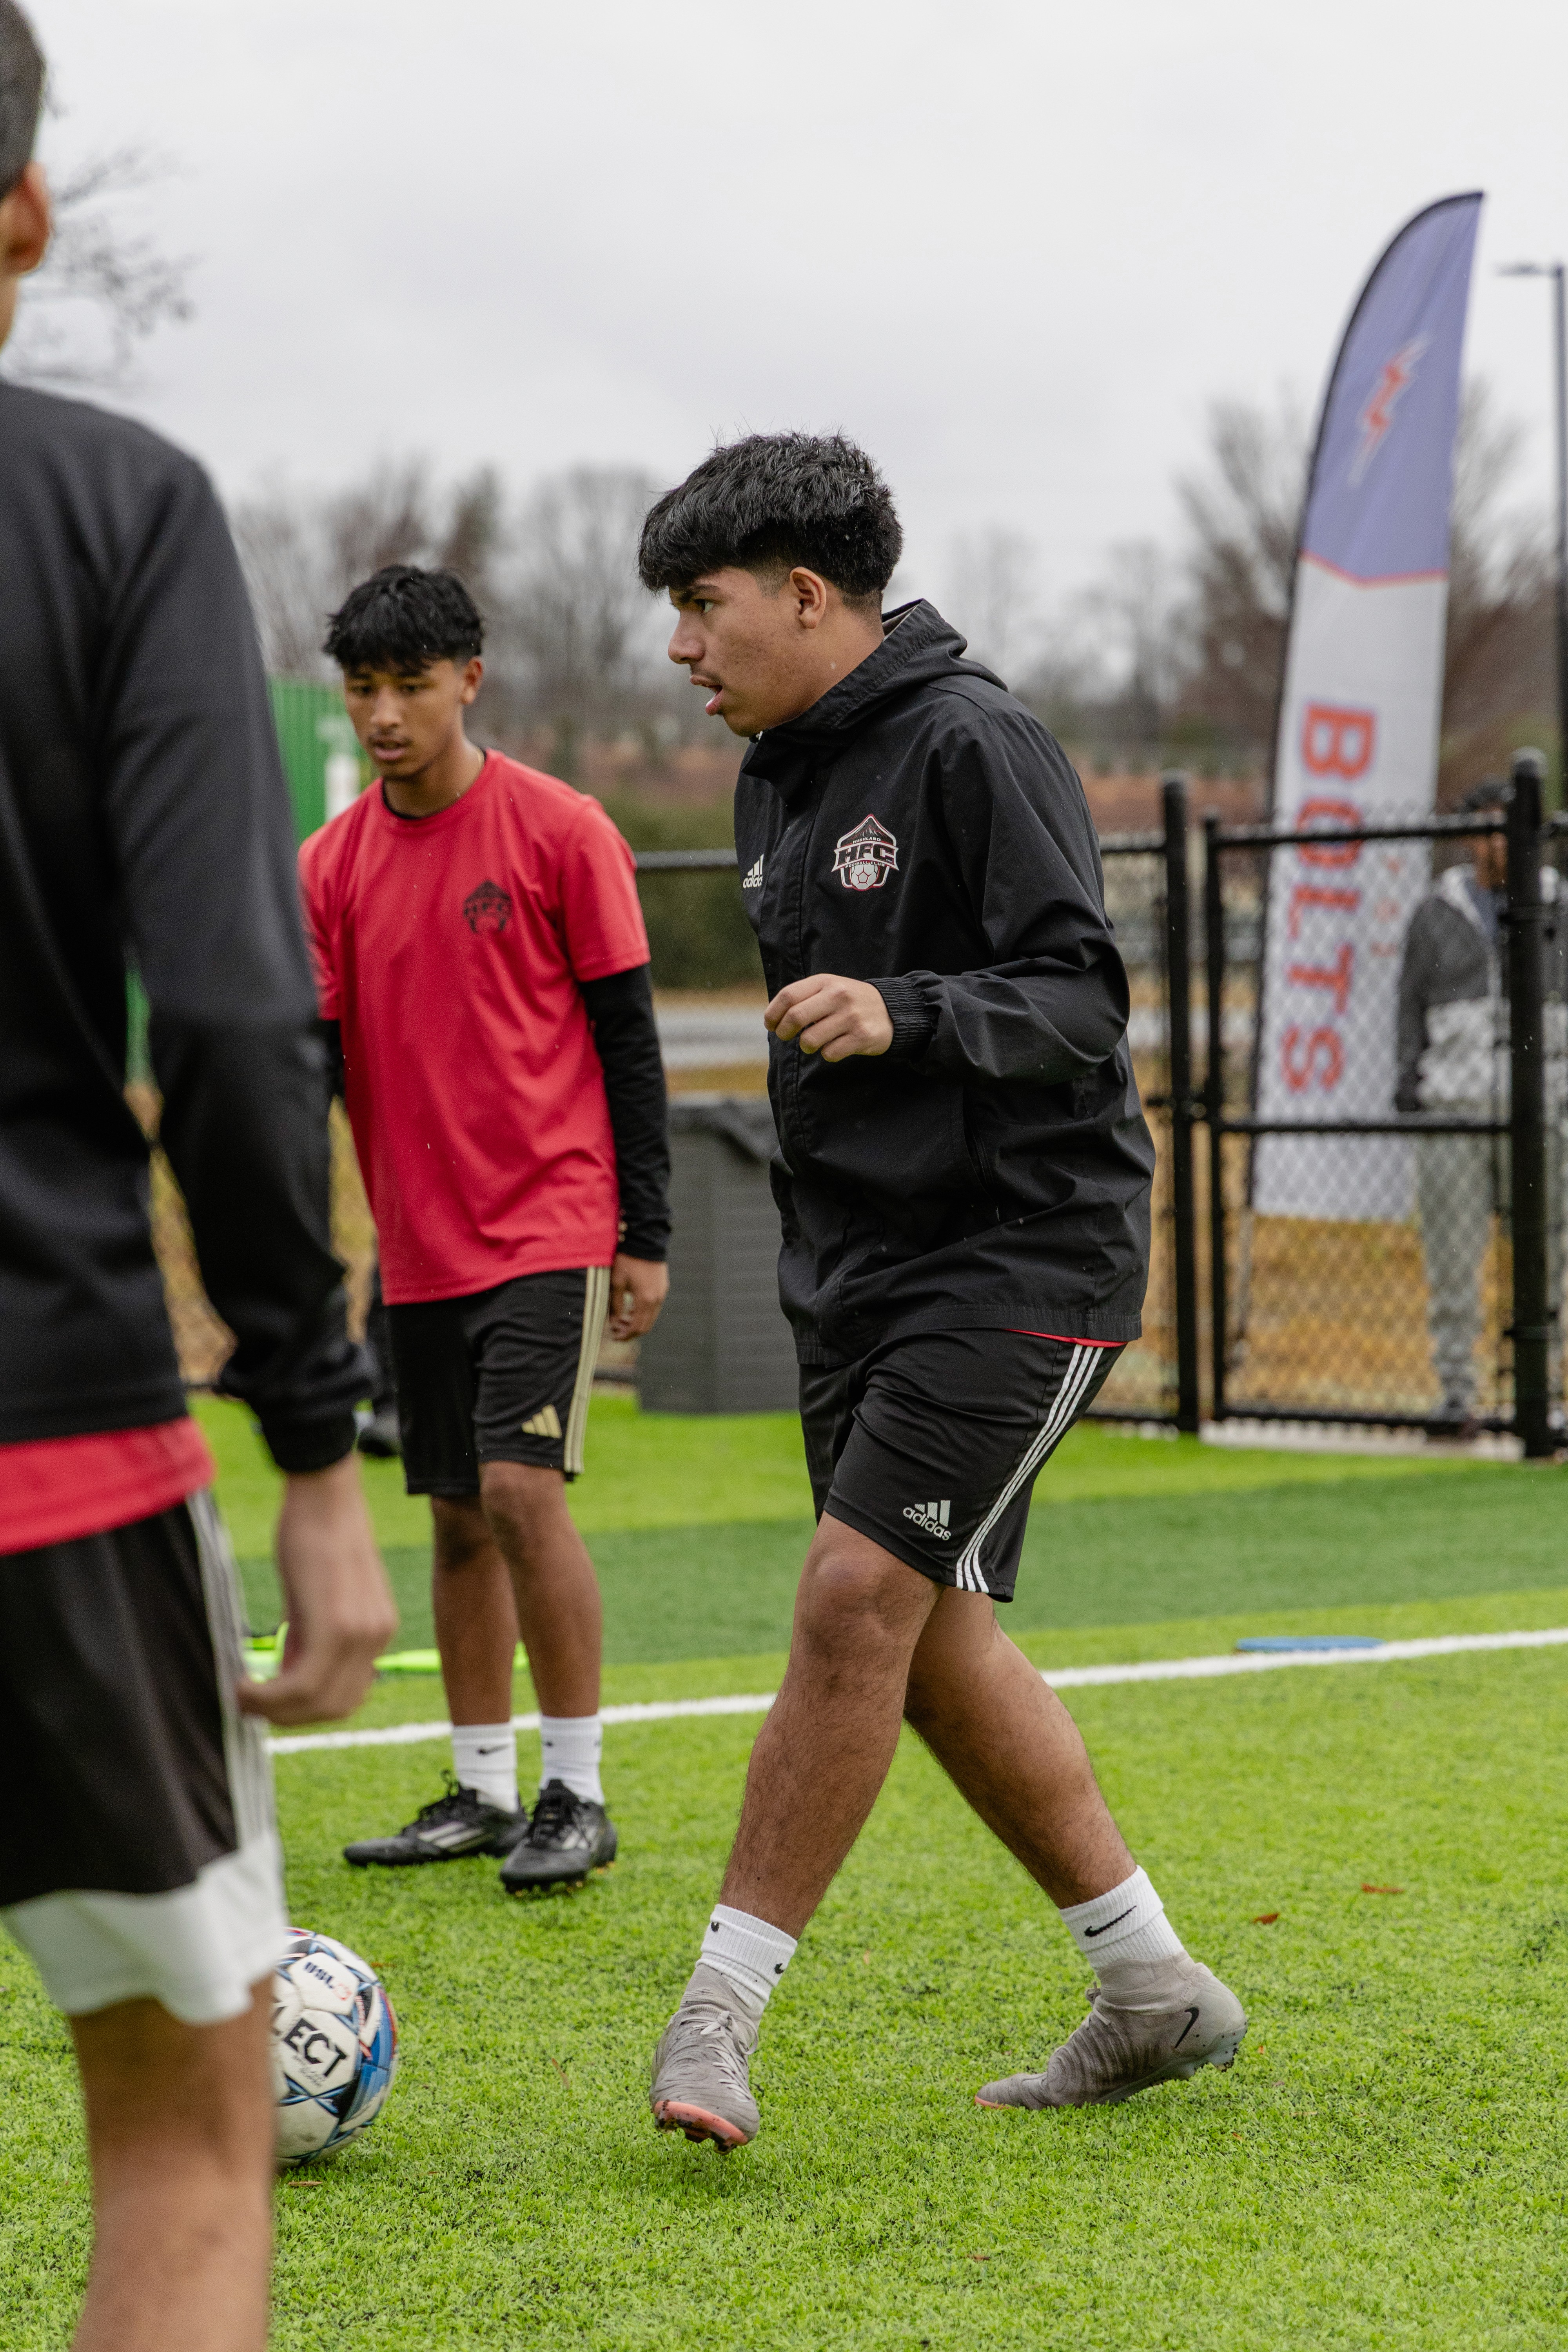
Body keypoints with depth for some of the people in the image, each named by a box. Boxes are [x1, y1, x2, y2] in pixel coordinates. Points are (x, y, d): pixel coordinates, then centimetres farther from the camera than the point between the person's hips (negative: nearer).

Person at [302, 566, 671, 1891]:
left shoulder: (559, 831, -5)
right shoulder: (331, 863, 7)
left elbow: (628, 1035, -3)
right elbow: (320, 1056, 10)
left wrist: (646, 1232, -5)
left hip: (551, 1223, -5)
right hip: (420, 1240, 5)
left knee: (522, 1486, -15)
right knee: (458, 1517, 9)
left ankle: (577, 1794, -5)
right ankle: (483, 1793, 18)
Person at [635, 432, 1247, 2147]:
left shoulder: (972, 744, -13)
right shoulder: (775, 781, 14)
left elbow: (1084, 1001, -17)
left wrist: (902, 1016, -32)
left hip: (1021, 1250, -9)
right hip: (858, 1264, 9)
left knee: (857, 1599, -16)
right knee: (933, 1643, 9)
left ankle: (719, 2010, -12)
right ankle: (1154, 1994, 20)